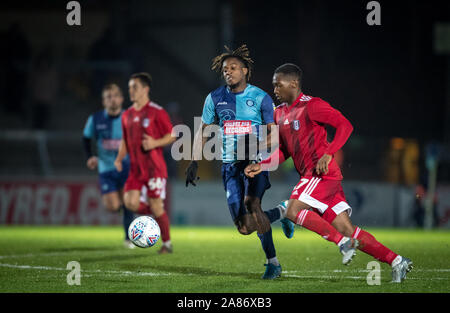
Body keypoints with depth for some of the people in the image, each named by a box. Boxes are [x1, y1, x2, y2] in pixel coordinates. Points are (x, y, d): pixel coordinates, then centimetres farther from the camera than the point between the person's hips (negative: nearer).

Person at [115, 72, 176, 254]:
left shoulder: (156, 112, -6)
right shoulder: (127, 115, 12)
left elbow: (172, 136, -4)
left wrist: (155, 143, -20)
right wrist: (119, 158, 7)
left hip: (154, 168, -5)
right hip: (136, 169, 5)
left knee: (156, 206, -4)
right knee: (130, 203, -12)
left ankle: (167, 244, 11)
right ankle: (157, 211, 18)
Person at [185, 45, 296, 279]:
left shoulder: (260, 97, -2)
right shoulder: (215, 98, 6)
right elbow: (203, 131, 14)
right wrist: (194, 162, 7)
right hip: (230, 164, 4)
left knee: (251, 205, -29)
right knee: (244, 227, -5)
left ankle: (272, 262, -16)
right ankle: (281, 213, 26)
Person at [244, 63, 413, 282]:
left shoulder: (312, 106, -8)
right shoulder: (279, 114, 17)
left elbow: (345, 125, -14)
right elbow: (283, 151, 24)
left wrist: (328, 154, -24)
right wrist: (262, 166, 9)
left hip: (322, 173, -8)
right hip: (309, 176, 8)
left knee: (293, 211, -21)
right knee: (347, 230, 2)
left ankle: (342, 241, -13)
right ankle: (396, 261, 5)